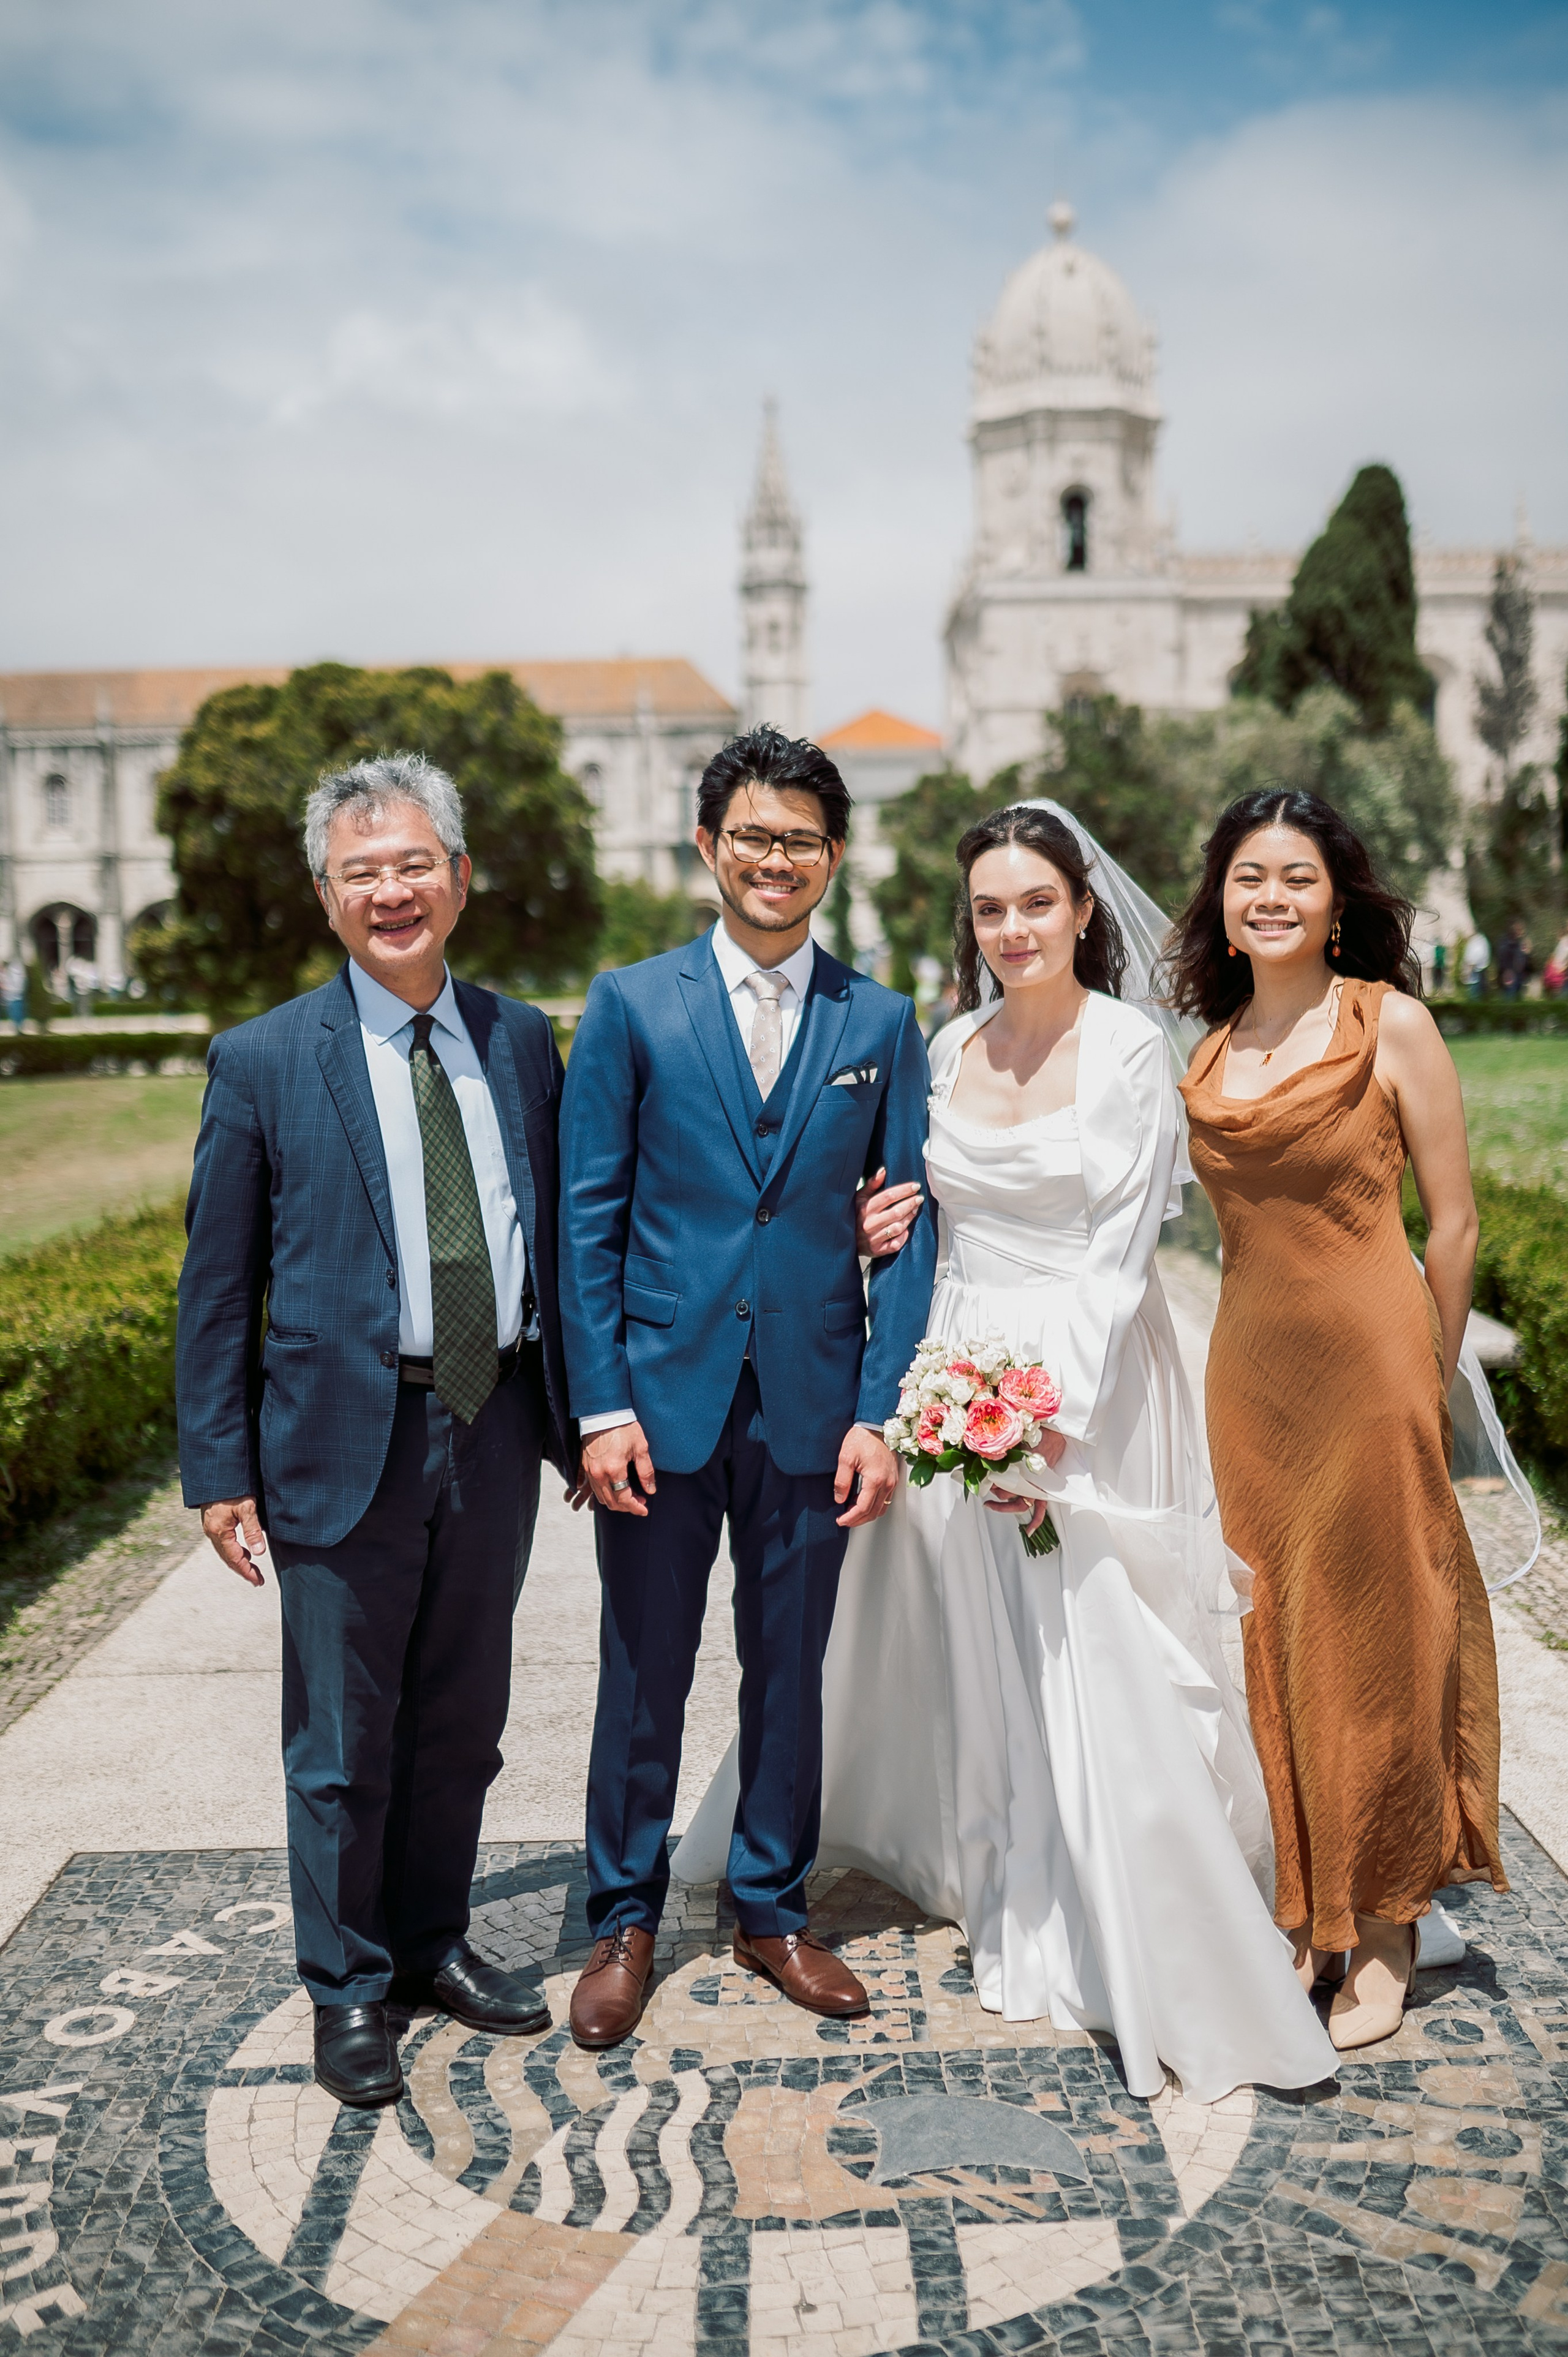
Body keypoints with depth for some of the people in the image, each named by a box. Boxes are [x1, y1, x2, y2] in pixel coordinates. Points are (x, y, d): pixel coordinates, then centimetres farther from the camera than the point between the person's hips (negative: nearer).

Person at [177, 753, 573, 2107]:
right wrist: (220, 1469, -5)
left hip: (497, 1429, 4)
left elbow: (553, 1236, 10)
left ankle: (434, 1941, 37)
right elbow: (218, 1285, -3)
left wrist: (575, 1412, 8)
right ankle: (349, 1989, 28)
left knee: (463, 1723, 17)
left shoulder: (522, 1043, 6)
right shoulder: (264, 1063, -5)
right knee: (344, 1742, 9)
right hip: (348, 1438, -3)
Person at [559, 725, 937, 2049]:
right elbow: (587, 1218, -2)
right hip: (663, 1395, -1)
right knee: (643, 1677, 10)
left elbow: (909, 1232, 3)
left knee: (790, 1671, 13)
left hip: (813, 1406, 2)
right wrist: (601, 1406, -8)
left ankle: (773, 1909, 32)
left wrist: (881, 1413, -4)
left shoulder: (881, 1024, 5)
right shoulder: (631, 1006, 0)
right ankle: (625, 1921, 28)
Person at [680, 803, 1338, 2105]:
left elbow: (1119, 1253, -14)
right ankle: (1011, 1899, 34)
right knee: (968, 1643, 14)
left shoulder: (1131, 1049, -9)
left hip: (1088, 1378, -5)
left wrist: (1052, 1418, -20)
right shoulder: (951, 1047, 8)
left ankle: (1136, 1947, 9)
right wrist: (883, 1226, -4)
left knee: (1096, 1657, -5)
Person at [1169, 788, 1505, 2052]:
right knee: (1270, 1642, 11)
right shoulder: (1212, 1053, 8)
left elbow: (1453, 1220, -3)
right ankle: (1299, 1913, 27)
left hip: (1369, 1356, -5)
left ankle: (1385, 1932, 22)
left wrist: (1431, 1379, 1)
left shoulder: (1391, 1025, -7)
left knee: (1372, 1641, 5)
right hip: (1249, 1366, 5)